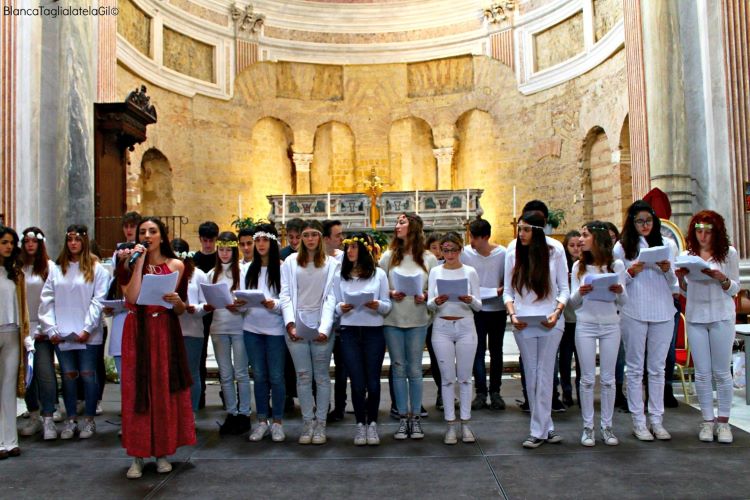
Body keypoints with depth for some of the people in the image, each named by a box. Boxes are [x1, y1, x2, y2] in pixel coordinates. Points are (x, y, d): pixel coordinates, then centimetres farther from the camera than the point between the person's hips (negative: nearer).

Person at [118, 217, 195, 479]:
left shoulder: (176, 265, 5)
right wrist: (139, 262, -13)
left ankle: (163, 452, 17)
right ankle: (137, 456, 9)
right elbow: (132, 297, -14)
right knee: (138, 391, 1)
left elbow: (180, 310, 8)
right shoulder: (129, 263, 4)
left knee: (165, 391, 4)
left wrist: (177, 301, -14)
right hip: (137, 333, -1)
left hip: (166, 333, 1)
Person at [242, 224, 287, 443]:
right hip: (251, 328, 4)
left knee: (276, 376, 3)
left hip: (275, 329, -4)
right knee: (259, 376, 11)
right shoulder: (248, 269, 10)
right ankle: (262, 421, 21)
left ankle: (277, 422, 15)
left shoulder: (282, 268, -5)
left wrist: (274, 305, -25)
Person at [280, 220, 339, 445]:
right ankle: (308, 423, 13)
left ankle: (320, 423, 13)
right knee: (303, 376, 4)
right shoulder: (290, 262, 9)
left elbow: (331, 297, -1)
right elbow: (285, 294, 4)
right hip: (296, 324, 1)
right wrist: (290, 323, -9)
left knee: (321, 376, 4)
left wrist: (325, 327, -12)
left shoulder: (331, 263, 6)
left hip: (321, 325, -1)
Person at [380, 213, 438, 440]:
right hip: (392, 320, 1)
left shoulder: (428, 258, 2)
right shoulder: (388, 256, 5)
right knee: (398, 368, 6)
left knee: (415, 369, 5)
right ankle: (403, 417, 15)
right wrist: (390, 294, -13)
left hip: (418, 320, -1)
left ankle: (415, 417, 16)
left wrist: (425, 296, -15)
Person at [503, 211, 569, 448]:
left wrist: (556, 313, -11)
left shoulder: (555, 252, 0)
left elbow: (564, 288, 3)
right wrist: (512, 315, -9)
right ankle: (546, 427, 17)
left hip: (549, 322, -2)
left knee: (544, 375, -2)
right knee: (531, 375, 6)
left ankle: (538, 431, 3)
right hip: (523, 323, 2)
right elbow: (507, 291, 7)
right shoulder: (513, 254, 5)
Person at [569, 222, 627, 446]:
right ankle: (588, 427, 10)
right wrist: (580, 293, -20)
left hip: (610, 326, 0)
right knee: (588, 378, 3)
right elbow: (573, 303, 1)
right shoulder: (579, 266, 4)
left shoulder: (616, 265, 1)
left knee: (608, 378, 6)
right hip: (585, 325, 1)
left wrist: (620, 291, -19)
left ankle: (607, 426, 16)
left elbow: (622, 302, 2)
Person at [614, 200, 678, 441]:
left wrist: (667, 270, -10)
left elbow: (675, 285, 10)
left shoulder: (668, 245, 10)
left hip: (663, 313, 2)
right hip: (633, 313, -2)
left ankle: (656, 419, 15)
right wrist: (631, 272, -13)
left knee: (657, 368, 8)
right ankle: (638, 421, 8)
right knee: (635, 368, 3)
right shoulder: (622, 247, 4)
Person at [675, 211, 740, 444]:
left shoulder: (728, 253, 0)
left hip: (721, 317, -2)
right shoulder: (688, 255, 7)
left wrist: (721, 278, -17)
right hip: (695, 317, 2)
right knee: (702, 372, 5)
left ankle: (723, 420, 14)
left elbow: (735, 288, 2)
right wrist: (680, 277, -7)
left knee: (722, 371, 3)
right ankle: (707, 420, 13)